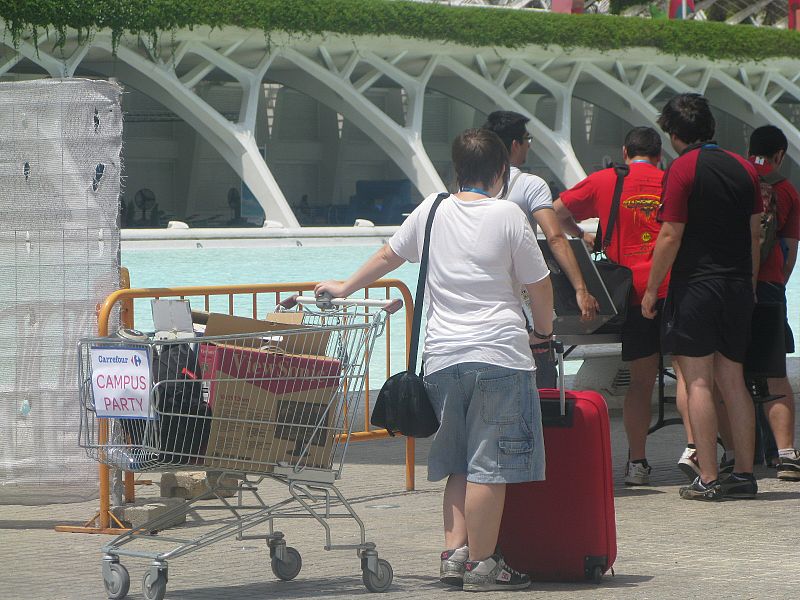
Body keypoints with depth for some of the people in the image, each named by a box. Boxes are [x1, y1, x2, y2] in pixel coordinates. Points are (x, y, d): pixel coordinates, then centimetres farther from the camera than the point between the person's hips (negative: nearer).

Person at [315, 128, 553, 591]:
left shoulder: (432, 211, 10)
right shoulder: (507, 215, -3)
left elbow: (390, 255, 23)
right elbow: (540, 284, 2)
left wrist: (346, 288, 40)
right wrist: (545, 326, 21)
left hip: (442, 357, 5)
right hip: (500, 353, -5)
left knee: (459, 465, 15)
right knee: (490, 466, -3)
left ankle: (454, 552, 8)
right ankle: (481, 564, -3)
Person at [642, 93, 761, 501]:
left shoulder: (683, 169, -9)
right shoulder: (744, 168, 8)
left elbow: (671, 236, -12)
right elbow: (755, 233, 12)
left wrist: (652, 289, -5)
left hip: (695, 284, -6)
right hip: (737, 289, 6)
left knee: (698, 383, -4)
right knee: (733, 381, 12)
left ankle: (707, 479, -6)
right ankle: (744, 474, 11)